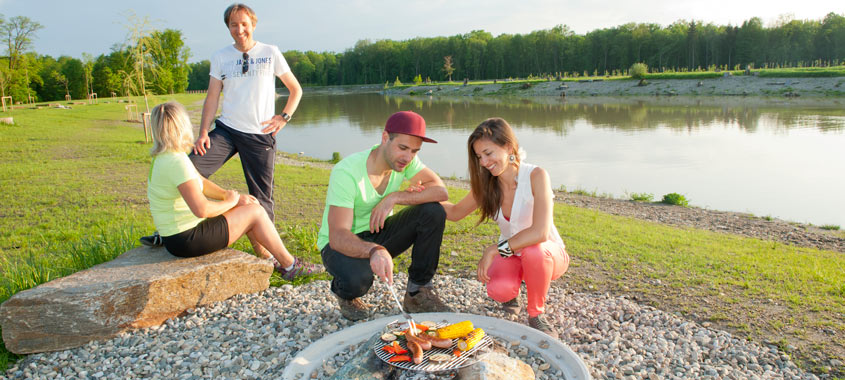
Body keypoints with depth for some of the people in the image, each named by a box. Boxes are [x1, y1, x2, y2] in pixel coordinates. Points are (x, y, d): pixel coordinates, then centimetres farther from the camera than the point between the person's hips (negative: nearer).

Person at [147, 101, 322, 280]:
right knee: (255, 212, -3)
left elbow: (201, 182, 13)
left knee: (246, 204, 16)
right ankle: (290, 266, 10)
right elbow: (201, 209, -30)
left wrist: (230, 195, -1)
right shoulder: (177, 162, -25)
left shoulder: (164, 157, 7)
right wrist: (230, 201, -11)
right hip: (188, 240, -10)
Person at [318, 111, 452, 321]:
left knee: (433, 212, -19)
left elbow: (441, 191, -21)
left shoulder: (405, 160, -13)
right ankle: (345, 293, 2)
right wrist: (374, 250, -54)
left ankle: (417, 293, -5)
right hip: (342, 243, -5)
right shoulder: (346, 172, -29)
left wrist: (394, 197, -30)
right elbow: (337, 236, -35)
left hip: (379, 234, 5)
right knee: (357, 279, -39)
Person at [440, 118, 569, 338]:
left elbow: (540, 232, -33)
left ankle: (536, 314, -10)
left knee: (533, 251, -39)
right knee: (498, 290, -30)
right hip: (510, 255, 3)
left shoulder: (535, 176, -22)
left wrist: (495, 249, -32)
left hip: (548, 254, -3)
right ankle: (513, 291, 10)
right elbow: (455, 213, 8)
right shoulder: (486, 185, -5)